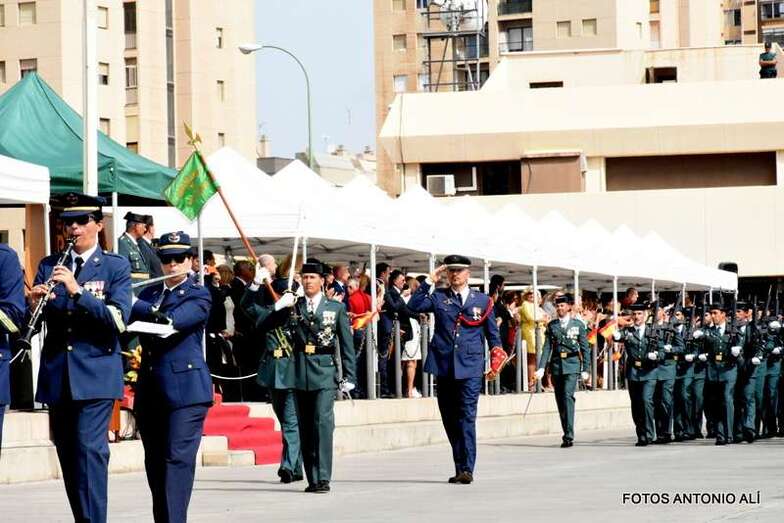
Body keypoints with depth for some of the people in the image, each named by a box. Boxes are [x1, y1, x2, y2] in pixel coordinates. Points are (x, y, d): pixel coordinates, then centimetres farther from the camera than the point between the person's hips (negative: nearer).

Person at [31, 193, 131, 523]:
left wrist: (77, 291, -22)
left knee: (89, 449, -16)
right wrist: (34, 303, -16)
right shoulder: (49, 266, 13)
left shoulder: (116, 267, 3)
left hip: (95, 375, -4)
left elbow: (119, 319, -12)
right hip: (57, 375, 5)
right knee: (67, 453, 8)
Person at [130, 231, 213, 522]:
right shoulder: (149, 293, 18)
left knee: (179, 458, -13)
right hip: (150, 389, 6)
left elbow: (173, 319, -17)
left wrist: (133, 305, -18)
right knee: (155, 463, 7)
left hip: (185, 388, -6)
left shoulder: (198, 296, 1)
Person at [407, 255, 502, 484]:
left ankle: (466, 469, -15)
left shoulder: (482, 301, 10)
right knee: (450, 419, 7)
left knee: (467, 417, -11)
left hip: (470, 367, -2)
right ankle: (460, 466, 17)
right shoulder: (438, 297, 10)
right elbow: (414, 306, -6)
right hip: (444, 365, 2)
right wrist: (429, 282, -7)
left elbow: (492, 333, 16)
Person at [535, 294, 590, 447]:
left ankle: (569, 436, -23)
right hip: (556, 365, 4)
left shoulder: (578, 325, 4)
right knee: (560, 400, 5)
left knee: (568, 396, -19)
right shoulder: (551, 325, 10)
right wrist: (541, 368, -3)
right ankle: (567, 435, 16)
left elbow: (585, 348, 5)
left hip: (572, 365, -4)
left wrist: (585, 369, 1)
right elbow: (547, 347, 7)